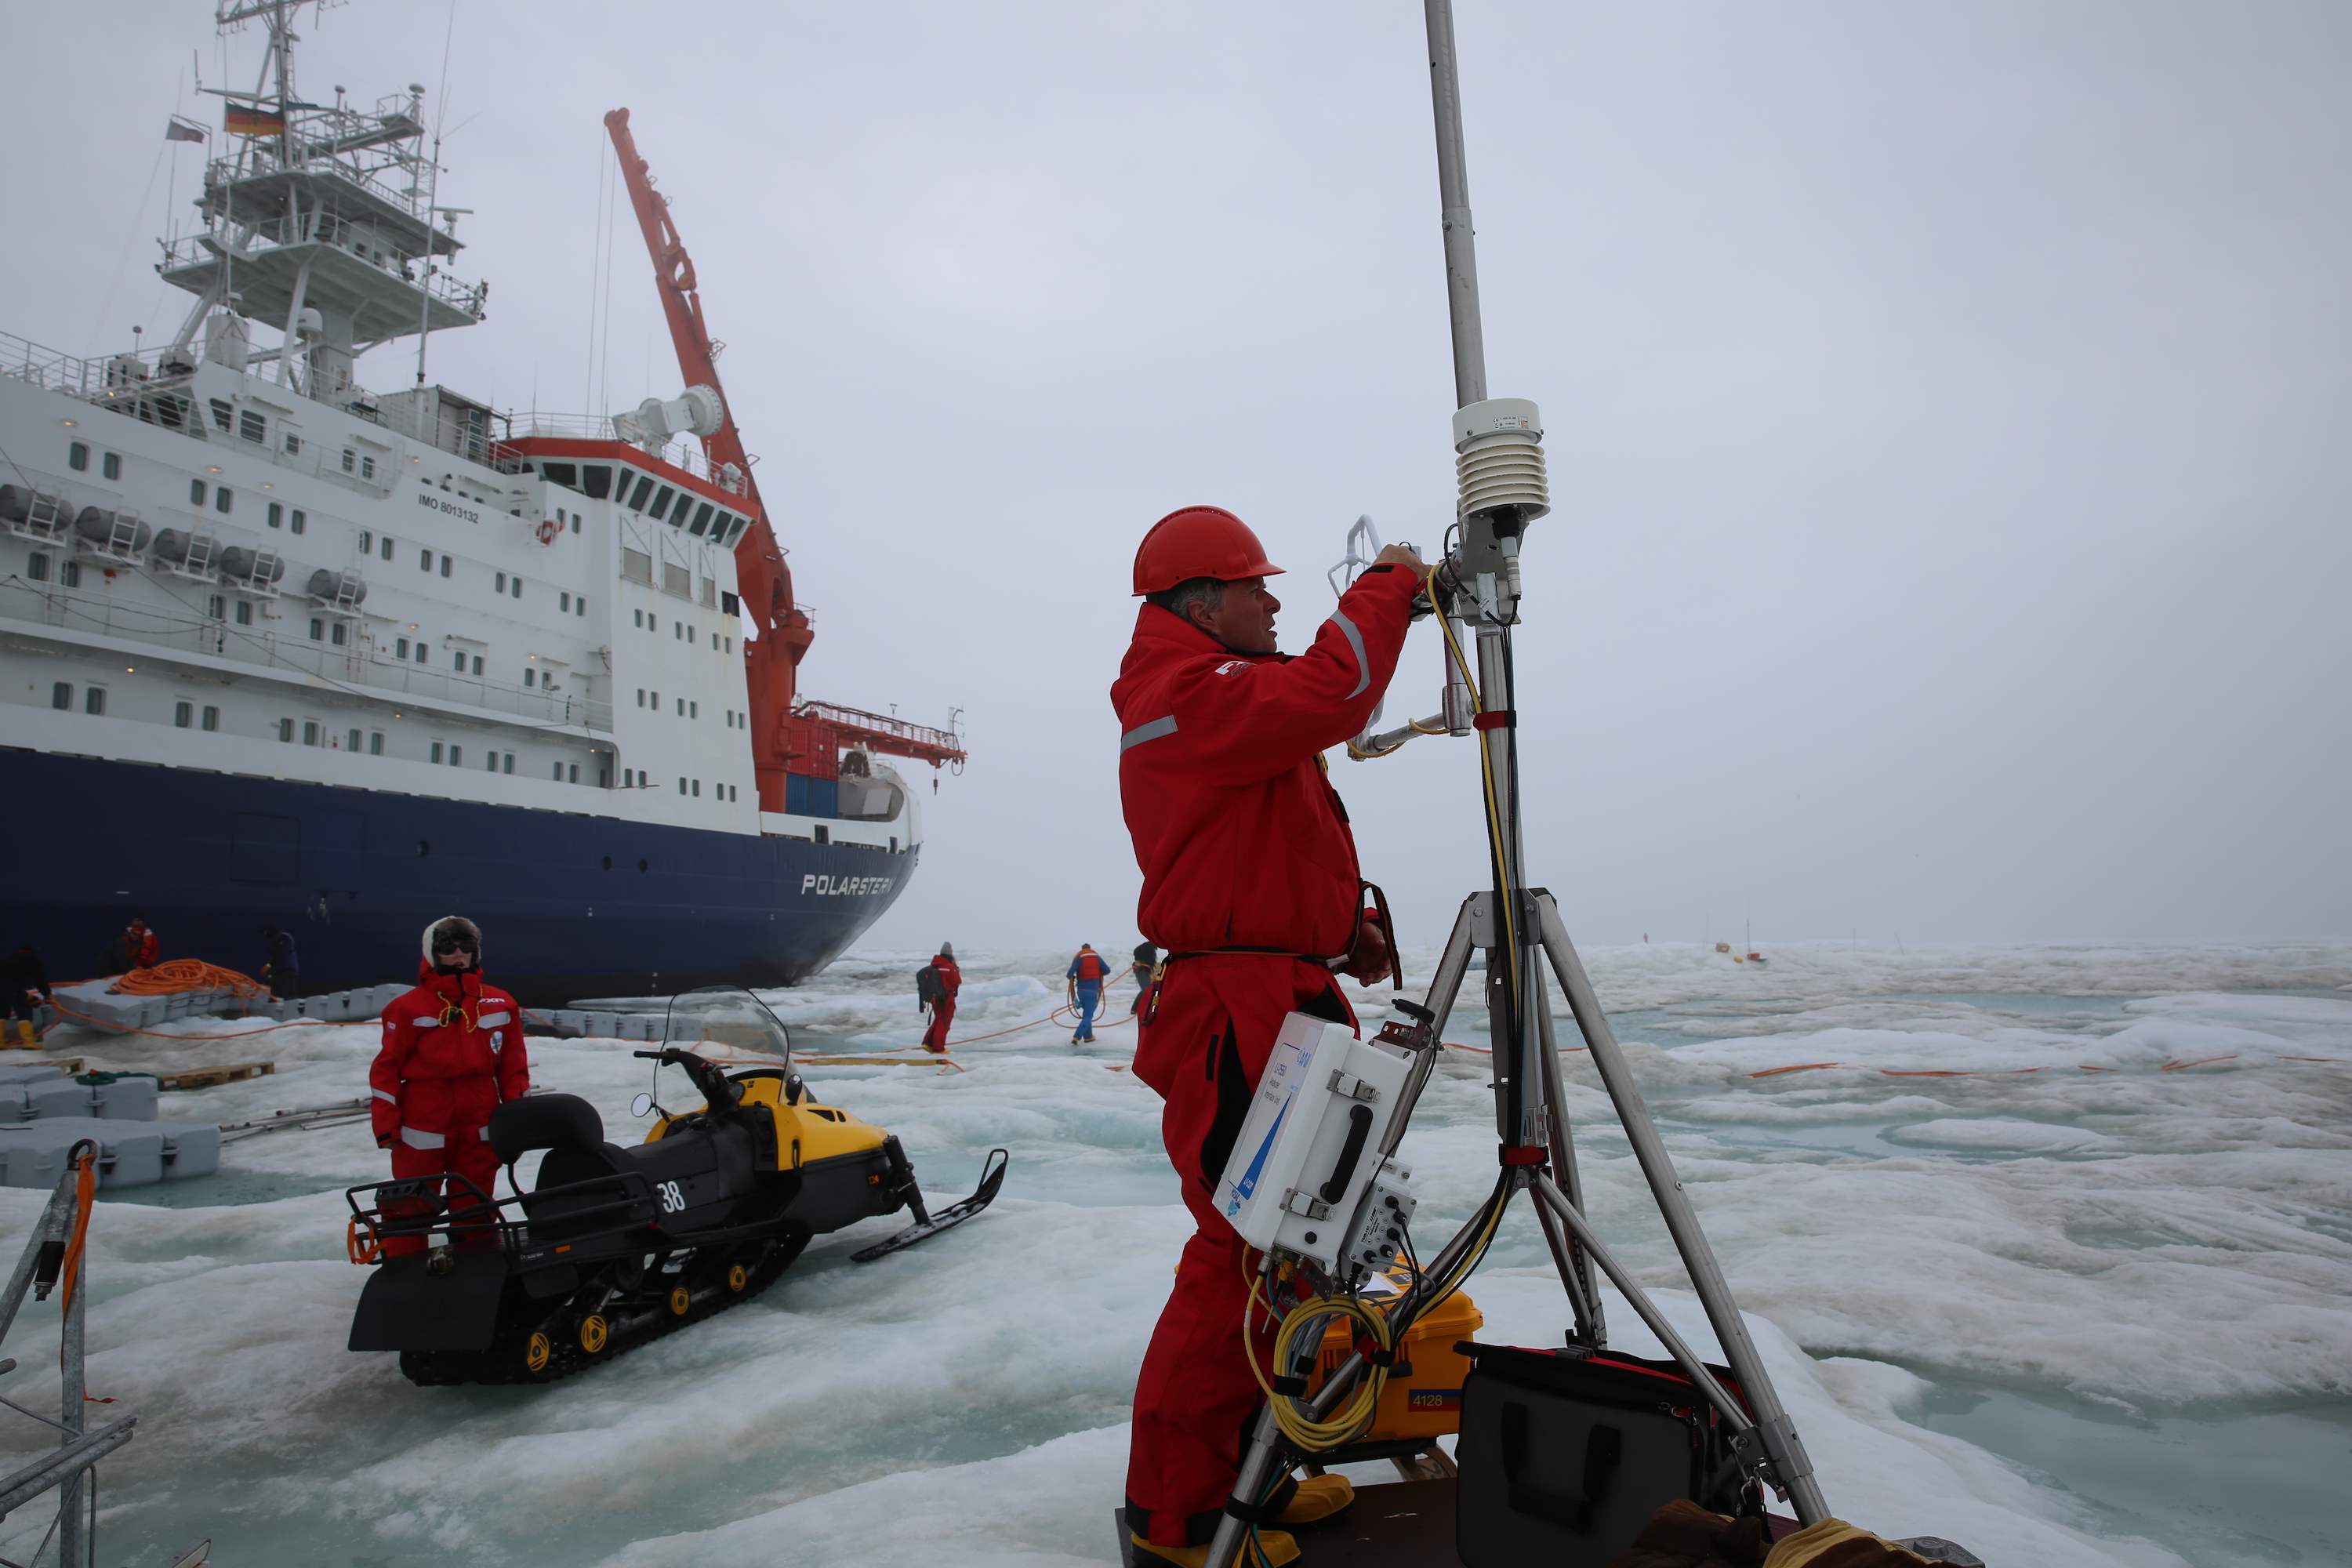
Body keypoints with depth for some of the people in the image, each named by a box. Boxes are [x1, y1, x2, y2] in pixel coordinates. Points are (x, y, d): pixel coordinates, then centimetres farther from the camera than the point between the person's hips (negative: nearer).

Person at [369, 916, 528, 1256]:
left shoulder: (500, 1005, 6)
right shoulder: (409, 1008, -2)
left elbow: (514, 1066, 9)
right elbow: (386, 1069, -1)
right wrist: (386, 1125, -6)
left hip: (480, 1129, 2)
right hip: (423, 1129, -2)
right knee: (411, 1208, 4)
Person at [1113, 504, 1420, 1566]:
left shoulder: (1223, 699, 21)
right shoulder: (1190, 697, -12)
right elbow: (1332, 693, -26)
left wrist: (1342, 929, 11)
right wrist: (1390, 582, -9)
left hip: (1279, 1007, 11)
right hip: (1238, 1014, -11)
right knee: (1244, 1251, -7)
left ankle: (1249, 1470, 30)